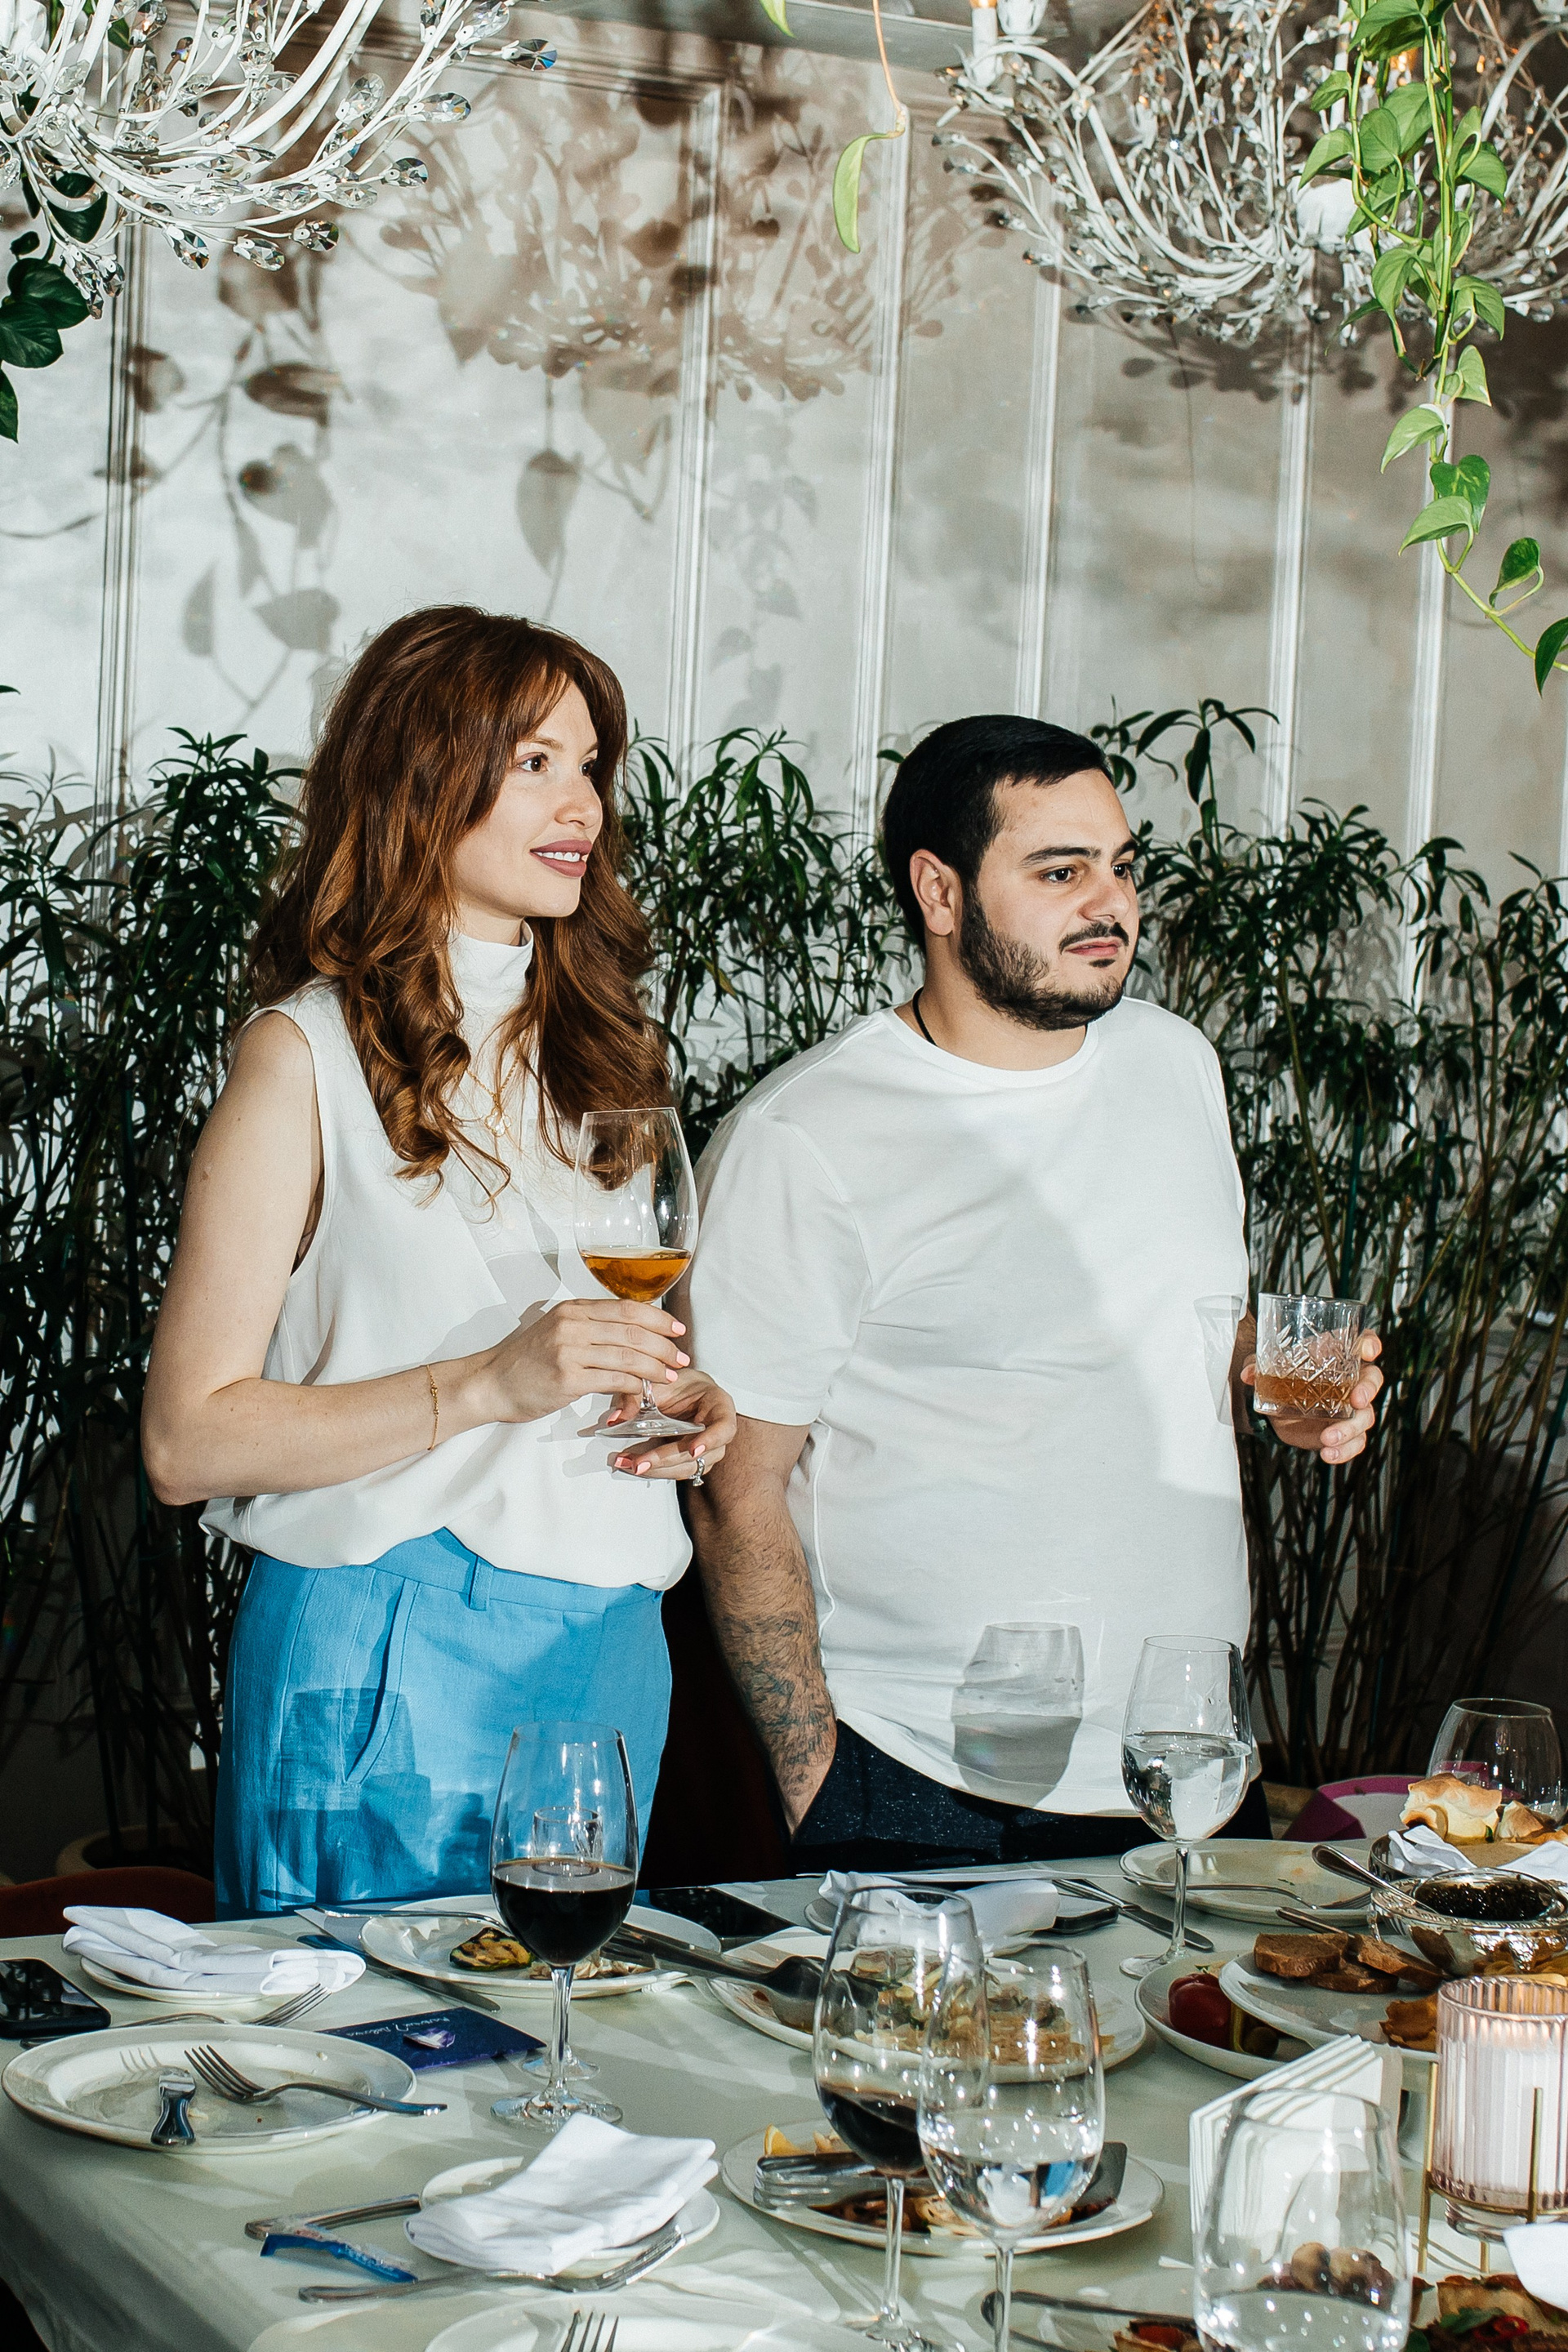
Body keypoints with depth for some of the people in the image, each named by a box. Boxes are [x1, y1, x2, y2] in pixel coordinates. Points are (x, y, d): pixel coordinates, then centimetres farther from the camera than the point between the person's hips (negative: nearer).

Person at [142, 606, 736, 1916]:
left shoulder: (596, 1045, 12)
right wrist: (487, 1383, -21)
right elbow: (188, 1440, -12)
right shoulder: (309, 1055, -7)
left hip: (608, 1650, 6)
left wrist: (685, 1406, 3)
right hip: (386, 1658, -6)